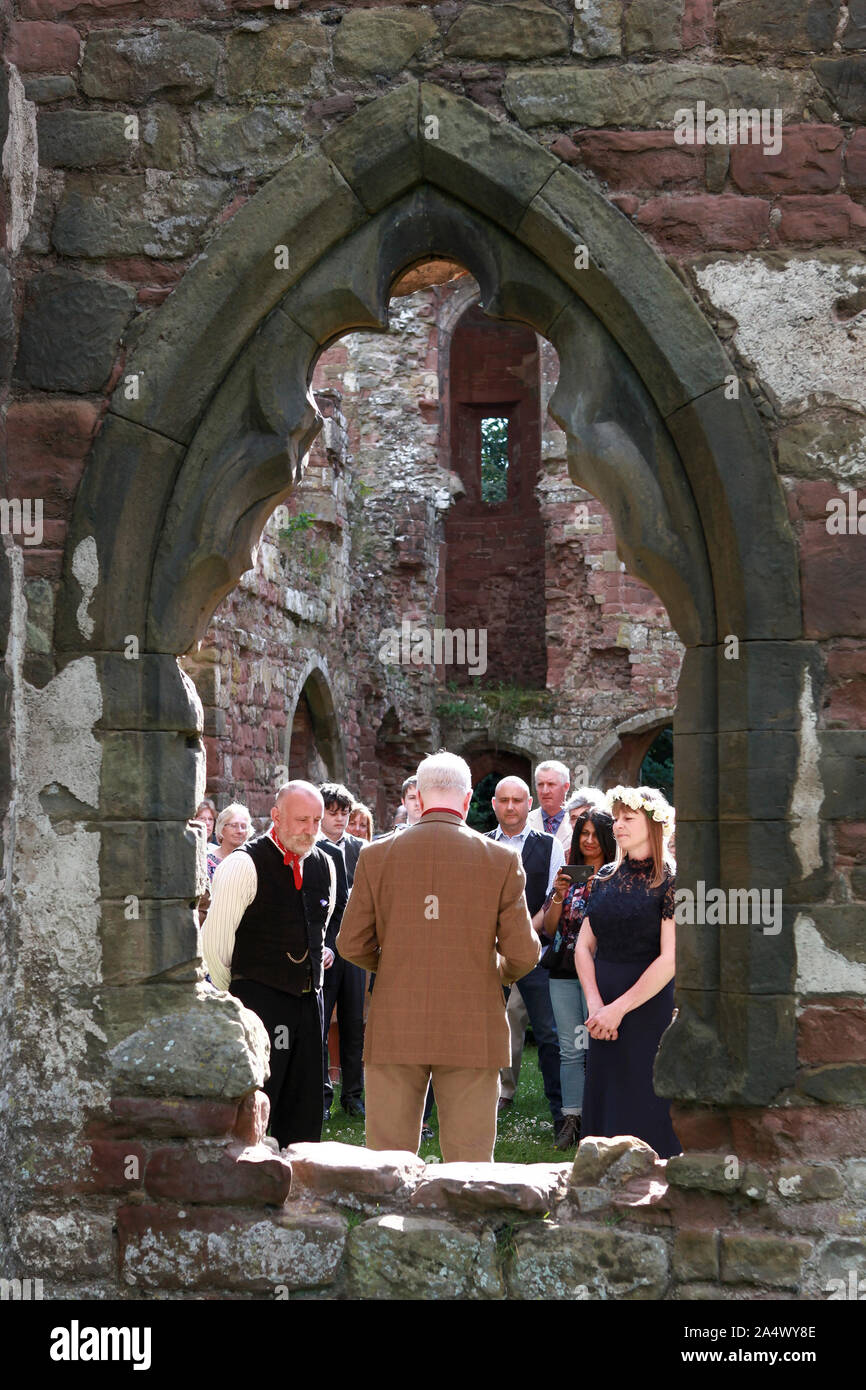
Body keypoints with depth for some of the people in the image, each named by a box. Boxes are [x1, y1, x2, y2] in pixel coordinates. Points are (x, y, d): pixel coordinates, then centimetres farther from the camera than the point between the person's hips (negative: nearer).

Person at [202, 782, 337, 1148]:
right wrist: (235, 994, 1)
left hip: (308, 1001, 6)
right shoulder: (244, 865, -11)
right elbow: (213, 943, -9)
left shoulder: (324, 865, 9)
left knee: (305, 1114, 9)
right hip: (258, 1002, -6)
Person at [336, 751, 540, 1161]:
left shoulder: (377, 856, 1)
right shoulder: (502, 860, -2)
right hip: (472, 1033, -1)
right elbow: (523, 953, -2)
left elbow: (351, 945, 4)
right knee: (470, 1162, 3)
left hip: (395, 1033, 1)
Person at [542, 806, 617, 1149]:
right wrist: (559, 897, -5)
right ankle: (571, 1119, 11)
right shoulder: (567, 875, 12)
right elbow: (550, 929, 11)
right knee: (570, 1049, 6)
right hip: (564, 970, 4)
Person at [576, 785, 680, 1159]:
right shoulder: (606, 877, 10)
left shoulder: (669, 881, -8)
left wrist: (618, 1009, -14)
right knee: (603, 1110, 9)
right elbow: (584, 946, 8)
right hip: (603, 1012, 6)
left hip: (648, 1007, -6)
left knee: (644, 1113, -3)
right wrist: (595, 1003, -7)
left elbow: (670, 959, -15)